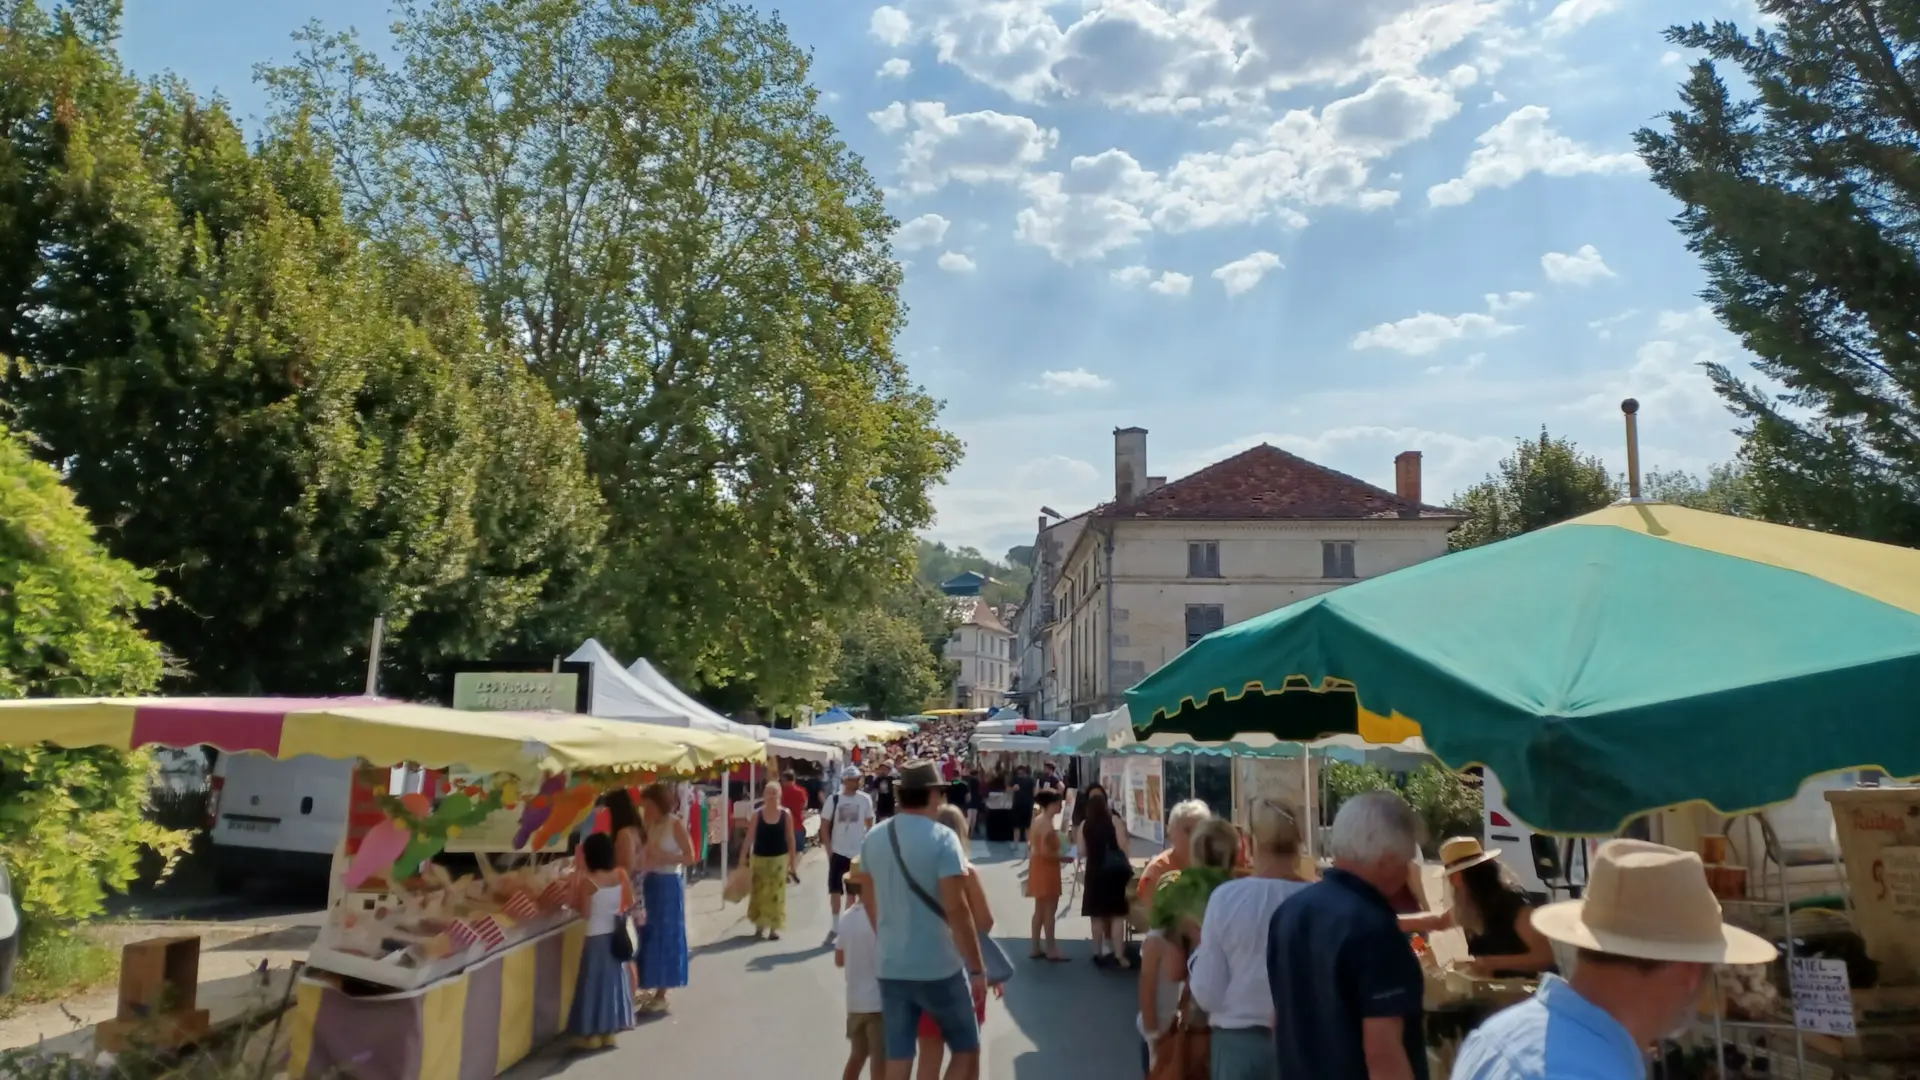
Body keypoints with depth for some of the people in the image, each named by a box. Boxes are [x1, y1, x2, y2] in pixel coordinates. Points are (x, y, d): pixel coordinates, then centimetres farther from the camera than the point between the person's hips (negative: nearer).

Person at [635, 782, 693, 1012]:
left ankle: (661, 994, 7)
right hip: (648, 884, 6)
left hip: (668, 885, -6)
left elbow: (690, 857, -13)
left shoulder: (676, 824, -10)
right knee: (648, 935, 10)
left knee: (665, 937, 0)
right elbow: (640, 854, 9)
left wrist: (663, 857, -21)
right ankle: (649, 988, 21)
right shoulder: (646, 825, 6)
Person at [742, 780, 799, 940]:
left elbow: (790, 839, 2)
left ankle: (774, 928, 7)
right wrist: (743, 857, -5)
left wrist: (793, 860, 2)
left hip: (779, 858, 0)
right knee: (759, 892, 7)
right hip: (760, 858, 1)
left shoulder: (786, 814, -3)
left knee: (777, 893, 0)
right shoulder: (757, 814, -3)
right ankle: (759, 924, 23)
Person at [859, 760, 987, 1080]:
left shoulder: (873, 838, 5)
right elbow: (956, 909, -18)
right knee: (966, 1050, 13)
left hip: (891, 967, 5)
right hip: (939, 967, -5)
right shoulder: (942, 838, -14)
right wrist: (978, 968, -12)